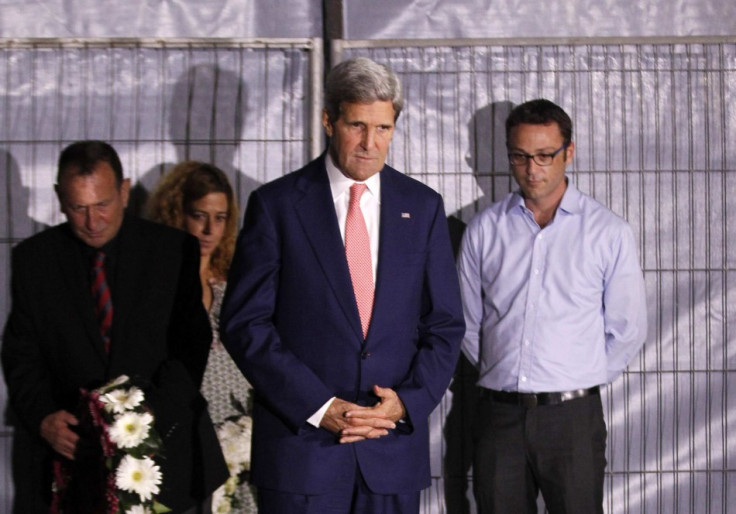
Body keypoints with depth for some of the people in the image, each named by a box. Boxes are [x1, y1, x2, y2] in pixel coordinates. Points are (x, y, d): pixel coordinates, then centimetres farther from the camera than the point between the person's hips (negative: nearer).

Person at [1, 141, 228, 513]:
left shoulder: (175, 250, 1)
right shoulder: (33, 258, 6)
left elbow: (191, 347, -2)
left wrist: (153, 414, -17)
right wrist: (43, 417, -12)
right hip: (67, 447, 1)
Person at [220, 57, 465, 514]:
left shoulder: (422, 206, 8)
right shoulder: (276, 204, -1)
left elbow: (445, 325, 9)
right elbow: (244, 323, -5)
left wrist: (408, 402, -8)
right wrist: (319, 406, -13)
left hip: (396, 449, 2)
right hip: (300, 444, -2)